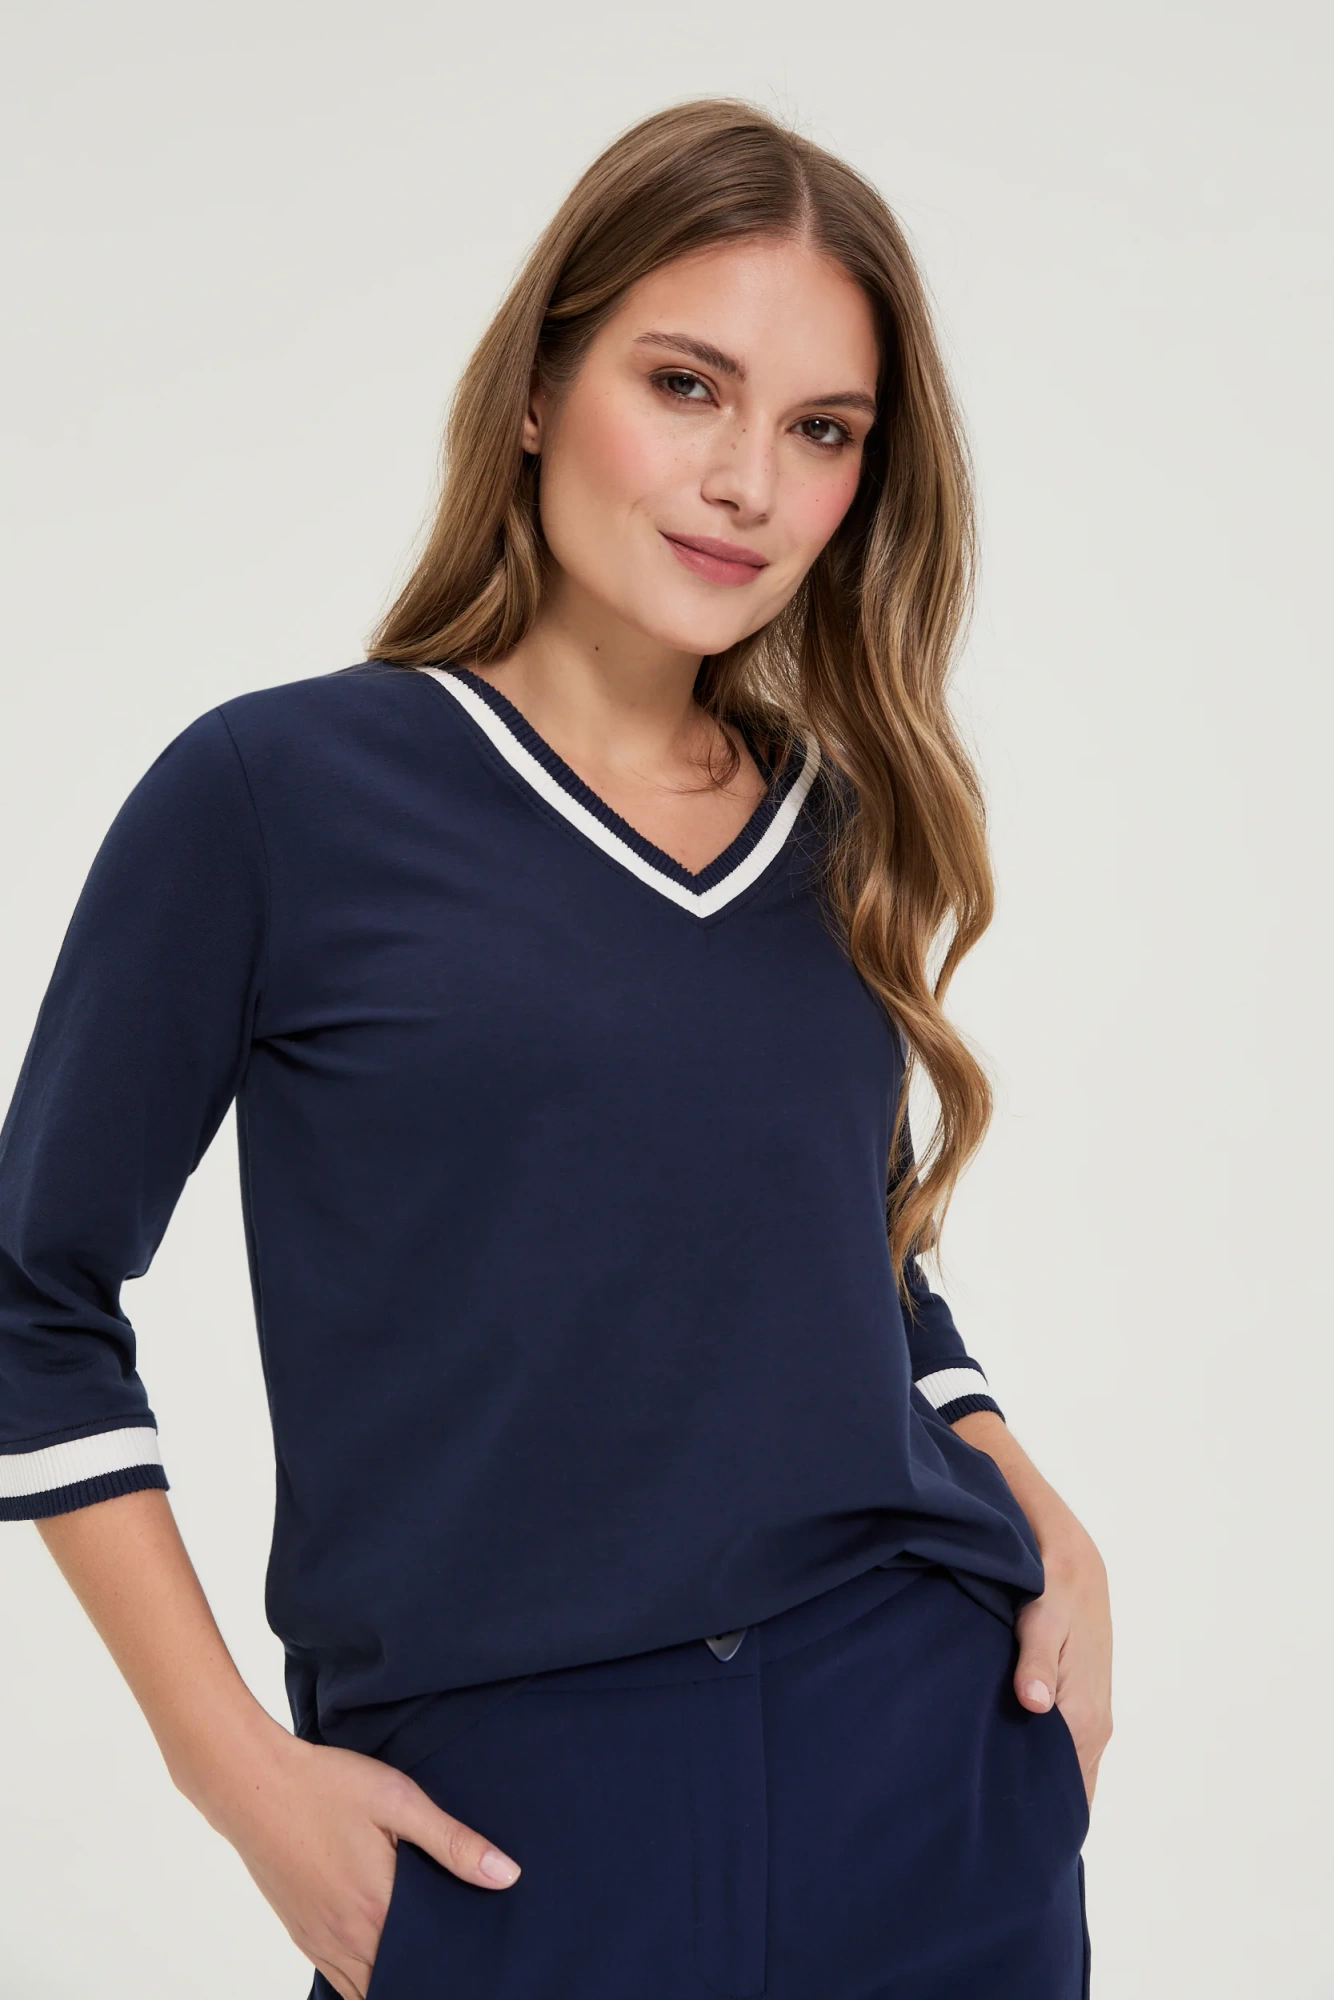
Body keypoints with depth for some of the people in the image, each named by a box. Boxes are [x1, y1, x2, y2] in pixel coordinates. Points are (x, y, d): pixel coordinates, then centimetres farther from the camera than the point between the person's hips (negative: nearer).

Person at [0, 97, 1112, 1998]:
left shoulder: (842, 836, 8)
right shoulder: (278, 792, -5)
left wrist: (1049, 1529, 2)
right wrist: (235, 1763, -6)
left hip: (927, 1751, 4)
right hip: (499, 1810, -4)